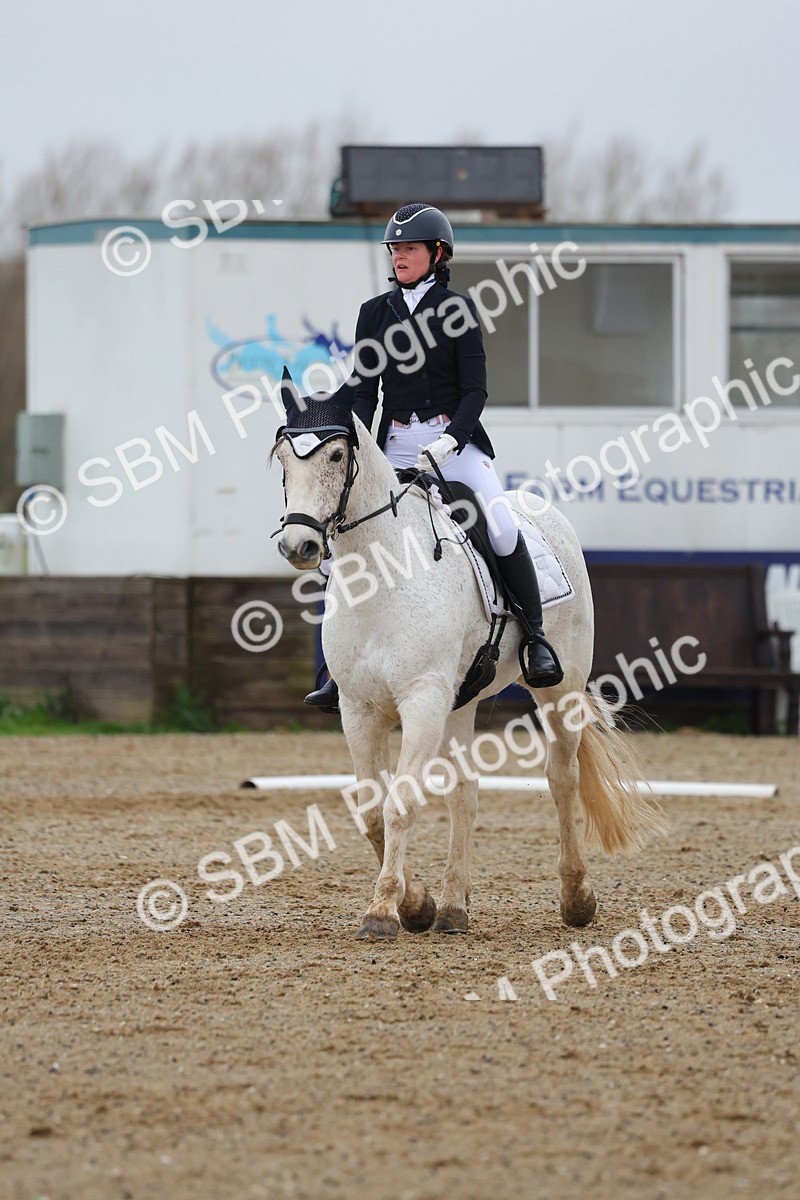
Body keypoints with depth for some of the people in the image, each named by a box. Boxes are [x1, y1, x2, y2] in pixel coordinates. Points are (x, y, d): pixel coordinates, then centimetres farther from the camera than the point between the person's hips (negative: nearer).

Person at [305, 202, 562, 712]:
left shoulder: (458, 308, 2)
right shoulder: (375, 313, 11)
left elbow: (475, 389, -3)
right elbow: (364, 389, 9)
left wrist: (450, 440, -19)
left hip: (454, 437, -3)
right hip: (395, 444, 3)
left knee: (502, 527, -26)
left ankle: (535, 637, -12)